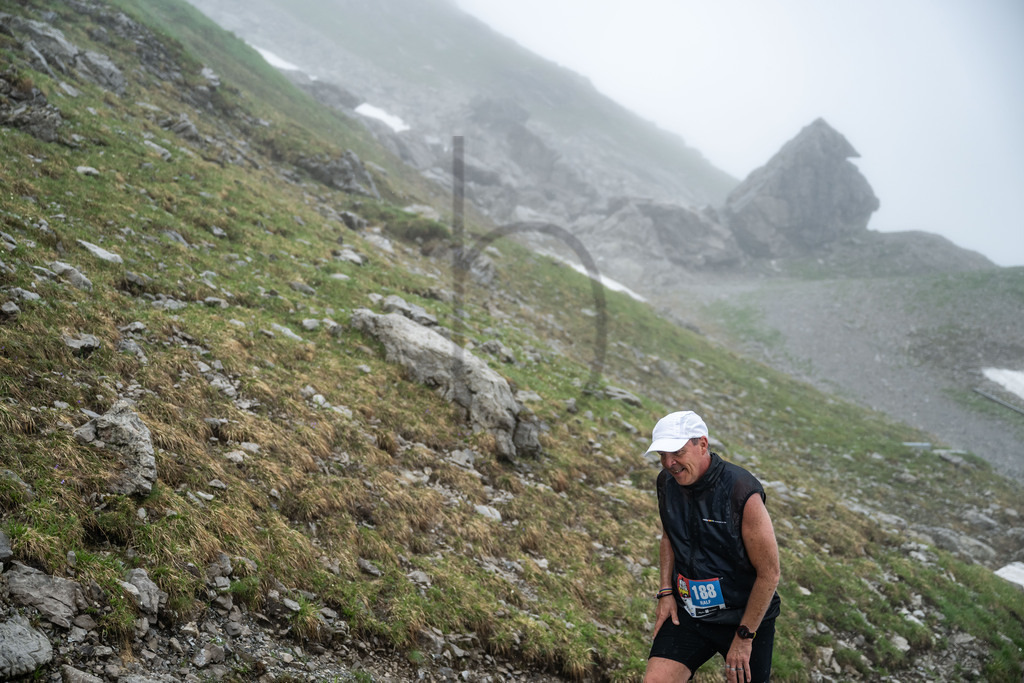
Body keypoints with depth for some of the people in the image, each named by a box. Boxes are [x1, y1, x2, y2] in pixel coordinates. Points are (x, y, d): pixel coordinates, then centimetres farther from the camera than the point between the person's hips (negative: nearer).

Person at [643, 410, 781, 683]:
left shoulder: (742, 492, -24)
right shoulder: (667, 481, -5)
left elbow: (769, 573, -18)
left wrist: (744, 636, -13)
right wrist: (666, 592, 5)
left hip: (746, 617, -4)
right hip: (688, 613, 4)